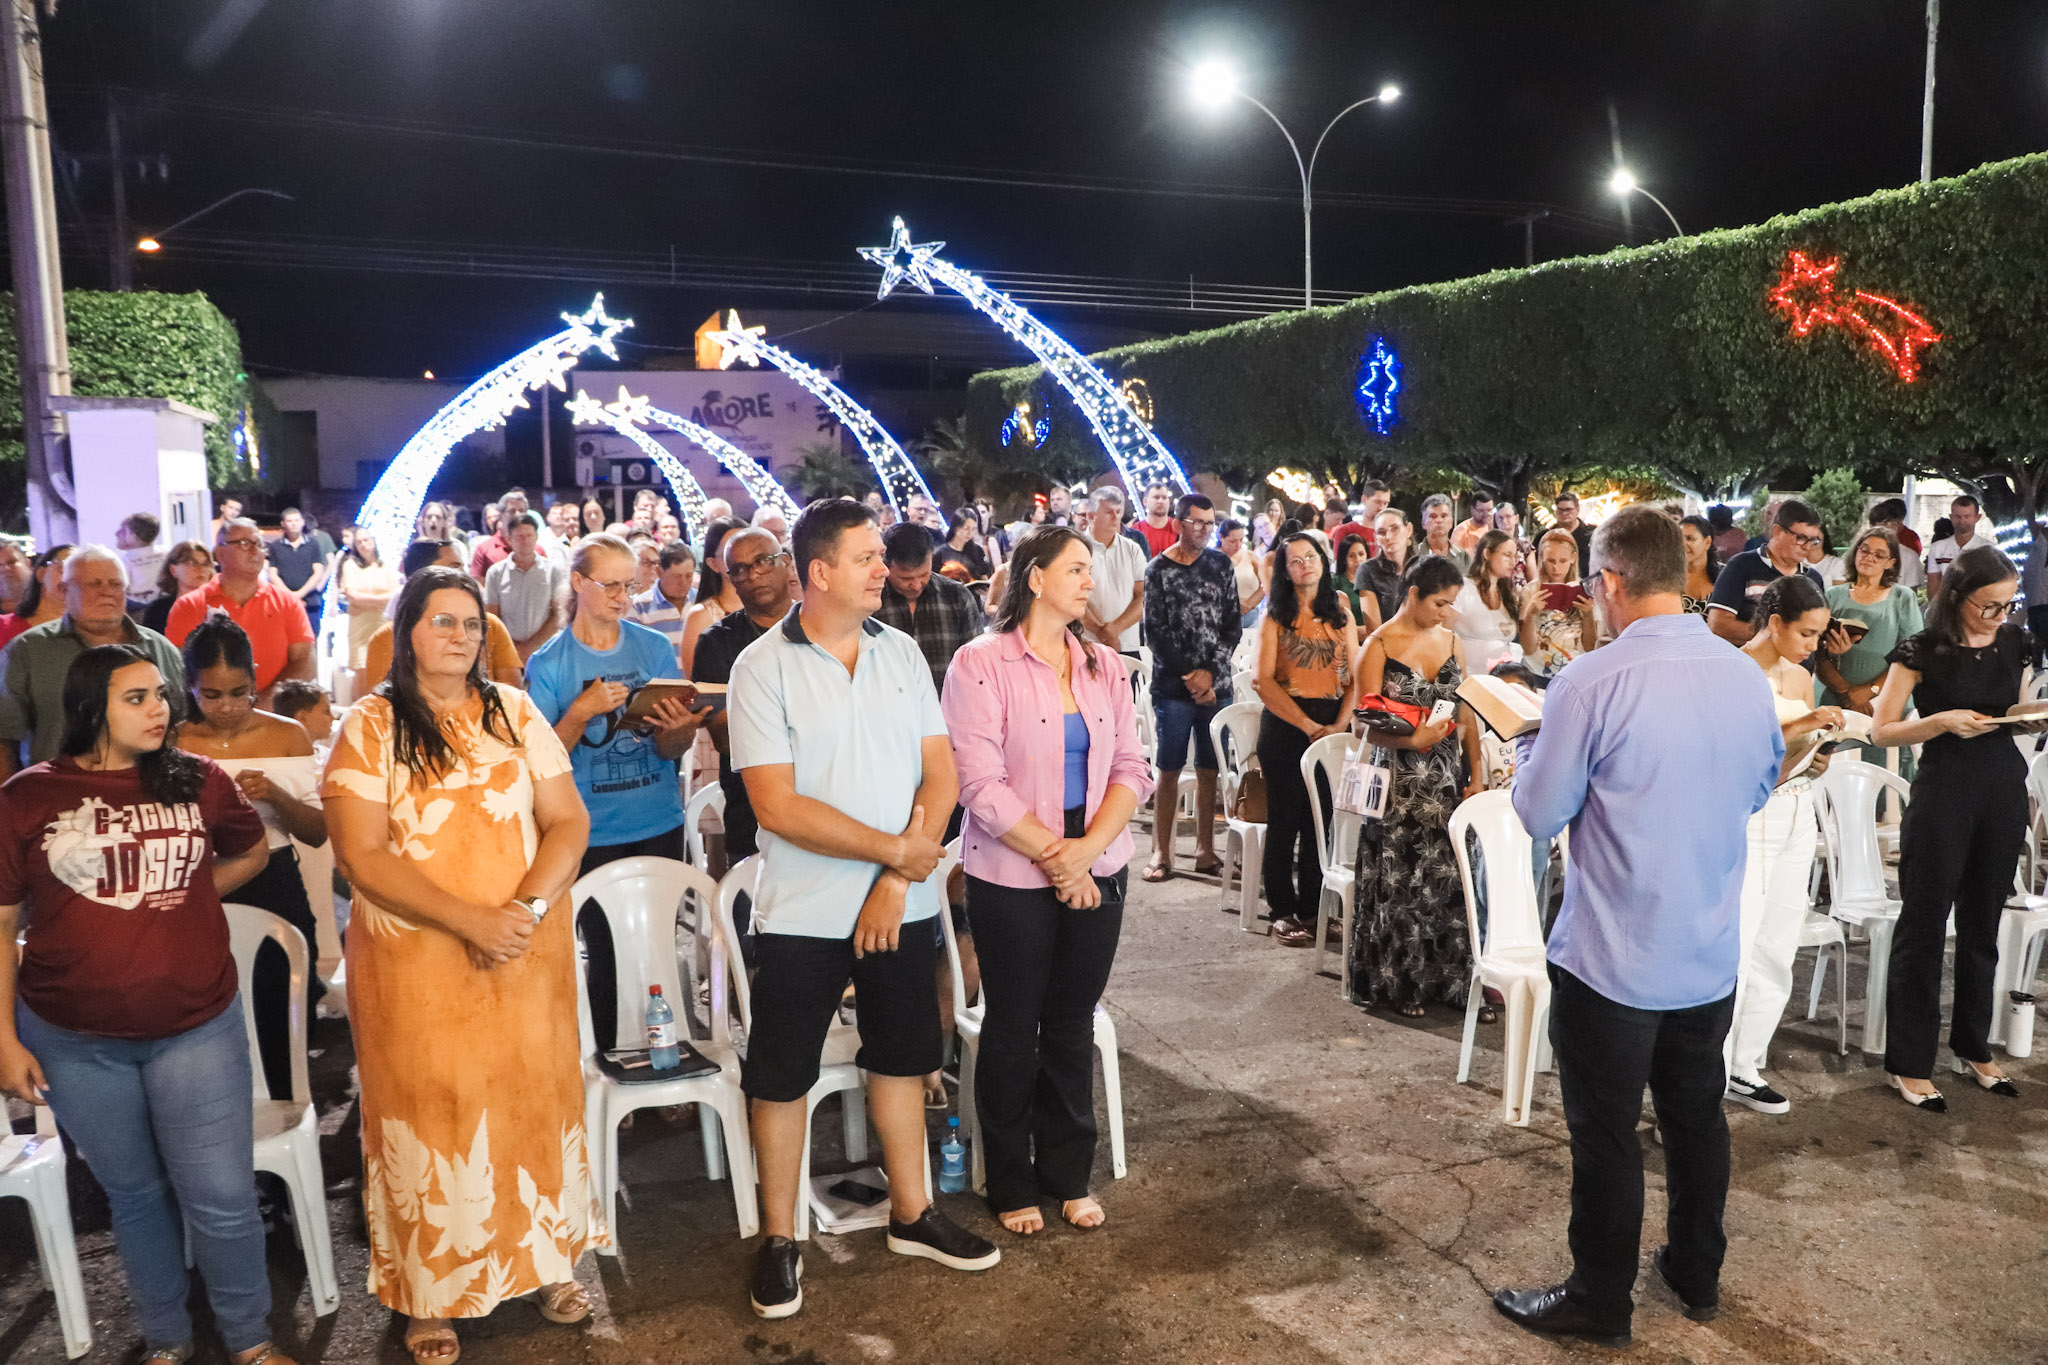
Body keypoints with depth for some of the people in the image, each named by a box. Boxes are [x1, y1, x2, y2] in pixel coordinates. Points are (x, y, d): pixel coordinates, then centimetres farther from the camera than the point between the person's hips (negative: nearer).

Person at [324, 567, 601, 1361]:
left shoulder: (515, 713, 4)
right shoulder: (369, 726, -4)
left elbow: (568, 822, 1)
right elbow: (361, 853, -11)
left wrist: (529, 908, -16)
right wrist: (468, 919, -20)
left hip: (527, 953, 2)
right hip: (414, 961, -2)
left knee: (534, 1101, 11)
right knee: (429, 1114, 7)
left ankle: (547, 1261, 31)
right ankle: (431, 1294, 24)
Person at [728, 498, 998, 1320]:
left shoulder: (901, 652, 2)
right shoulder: (763, 668, -10)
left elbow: (941, 773, -2)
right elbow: (777, 806, -17)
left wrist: (897, 881, -12)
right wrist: (894, 849, -16)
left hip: (902, 904, 4)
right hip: (802, 912, -4)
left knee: (901, 1056, 17)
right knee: (782, 1075, 7)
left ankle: (911, 1213, 34)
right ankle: (779, 1238, 25)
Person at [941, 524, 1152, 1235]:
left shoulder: (1104, 665, 7)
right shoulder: (981, 664, -9)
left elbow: (1131, 769, 3)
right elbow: (981, 784, -15)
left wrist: (1088, 848, -11)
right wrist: (1053, 856, -14)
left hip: (1097, 873, 4)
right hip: (1011, 877, -4)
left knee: (1073, 1026, 14)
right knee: (1013, 1029, 9)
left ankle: (1069, 1176, 29)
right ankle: (1013, 1185, 25)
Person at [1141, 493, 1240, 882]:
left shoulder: (1220, 565, 7)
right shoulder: (1159, 570, -1)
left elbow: (1233, 625, 4)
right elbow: (1156, 633, -6)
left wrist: (1210, 672, -7)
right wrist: (1190, 676, -11)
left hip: (1216, 685, 3)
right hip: (1173, 686, -3)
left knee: (1209, 770, 7)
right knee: (1170, 770, -1)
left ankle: (1205, 850, 16)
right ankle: (1161, 853, 6)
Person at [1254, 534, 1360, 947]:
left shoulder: (1341, 613, 11)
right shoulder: (1276, 616, 2)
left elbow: (1355, 676, 6)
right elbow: (1265, 681, -7)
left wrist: (1340, 724, -9)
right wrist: (1308, 725, -14)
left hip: (1334, 724, 3)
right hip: (1285, 723, -3)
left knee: (1322, 820, 5)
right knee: (1285, 817, -1)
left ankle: (1311, 908, 15)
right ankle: (1283, 911, 6)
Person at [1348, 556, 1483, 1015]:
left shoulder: (1452, 642, 11)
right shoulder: (1378, 647, -4)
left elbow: (1466, 713, 13)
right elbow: (1368, 727, -8)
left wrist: (1476, 774, 6)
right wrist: (1410, 739, -26)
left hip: (1445, 778, 4)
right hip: (1398, 781, -4)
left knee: (1448, 877, 1)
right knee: (1398, 882, 0)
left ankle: (1452, 981, 13)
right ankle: (1396, 985, 14)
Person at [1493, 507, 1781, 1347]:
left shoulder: (1591, 685, -21)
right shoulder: (1749, 678, -3)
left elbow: (1538, 817, -13)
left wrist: (1527, 750, 5)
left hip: (1612, 961, -6)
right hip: (1712, 957, 6)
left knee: (1606, 1136, 9)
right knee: (1697, 1119, 21)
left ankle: (1600, 1302, 24)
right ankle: (1696, 1276, 39)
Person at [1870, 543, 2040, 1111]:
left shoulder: (2013, 643, 6)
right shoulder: (1922, 651, -9)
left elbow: (2017, 713, 19)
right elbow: (1883, 731, -10)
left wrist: (2034, 719, -2)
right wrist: (1943, 720, -24)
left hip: (2004, 791, 5)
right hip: (1944, 791, -5)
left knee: (1982, 924, 14)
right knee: (1925, 925, 0)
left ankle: (1973, 1048, 29)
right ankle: (1909, 1063, 8)